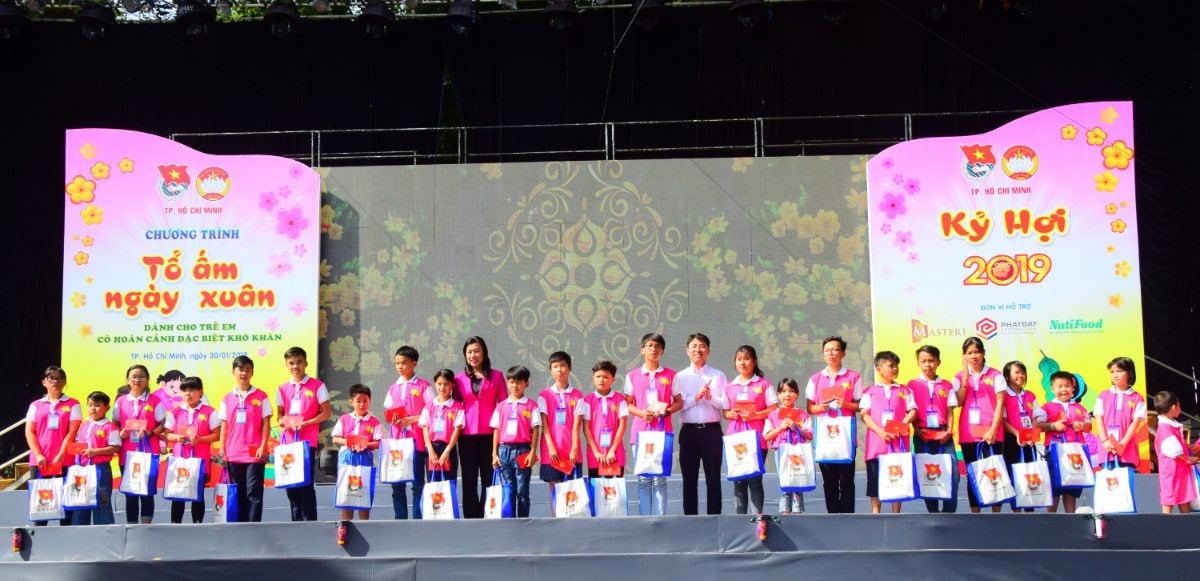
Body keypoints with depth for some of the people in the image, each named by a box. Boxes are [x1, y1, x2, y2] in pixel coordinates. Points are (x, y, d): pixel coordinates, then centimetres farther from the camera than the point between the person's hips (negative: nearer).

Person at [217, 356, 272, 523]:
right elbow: (224, 426, 10)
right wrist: (222, 451, 4)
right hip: (233, 454, 3)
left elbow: (266, 424, 0)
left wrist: (263, 446, -8)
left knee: (254, 493, -4)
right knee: (238, 493, 8)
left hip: (255, 453, -3)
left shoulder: (261, 396, 1)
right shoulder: (227, 399, 9)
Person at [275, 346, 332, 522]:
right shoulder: (282, 388, 10)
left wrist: (306, 423, -15)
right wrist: (283, 422, -8)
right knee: (291, 484, 7)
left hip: (308, 442, -4)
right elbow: (280, 414, 15)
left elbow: (326, 412, -3)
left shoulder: (317, 385, -2)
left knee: (307, 484, -6)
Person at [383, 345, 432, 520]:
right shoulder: (393, 388, 14)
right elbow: (388, 413, 16)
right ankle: (399, 518, 10)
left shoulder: (423, 386, -1)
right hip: (396, 440, 5)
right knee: (397, 483, 5)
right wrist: (392, 419, -6)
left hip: (417, 440, -5)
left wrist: (411, 419, -15)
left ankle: (418, 519, 3)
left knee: (417, 483, -1)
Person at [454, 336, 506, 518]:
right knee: (469, 481, 4)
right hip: (467, 435, 2)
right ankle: (471, 518, 8)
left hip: (489, 434, -2)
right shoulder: (459, 378, 9)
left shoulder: (496, 376, 5)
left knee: (489, 479, 0)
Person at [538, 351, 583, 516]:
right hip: (551, 451, 0)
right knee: (555, 490, 1)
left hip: (571, 452, 0)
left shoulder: (577, 395, 5)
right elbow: (544, 423, 1)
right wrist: (551, 447, -8)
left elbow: (576, 424, 0)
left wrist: (574, 449, -8)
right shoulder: (544, 395, 6)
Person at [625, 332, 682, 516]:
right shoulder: (632, 375, 9)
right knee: (643, 479, -1)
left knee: (660, 479, -2)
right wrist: (641, 413, -11)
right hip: (640, 430, 0)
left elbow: (679, 402, 9)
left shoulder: (670, 375, 9)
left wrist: (666, 411, -11)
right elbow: (628, 404, 9)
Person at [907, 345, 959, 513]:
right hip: (922, 435, -1)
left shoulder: (946, 385, 11)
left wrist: (949, 429, -7)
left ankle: (948, 514, -1)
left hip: (943, 434, 1)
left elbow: (950, 411, 8)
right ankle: (933, 513, 8)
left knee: (952, 472, -8)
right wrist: (917, 430, -11)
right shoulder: (913, 385, 6)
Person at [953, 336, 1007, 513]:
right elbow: (959, 401, -5)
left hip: (991, 432, -2)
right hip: (969, 433, 2)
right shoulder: (960, 376, 9)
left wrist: (993, 429, -11)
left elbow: (1000, 403, -2)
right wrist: (965, 376, -11)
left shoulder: (995, 375, 3)